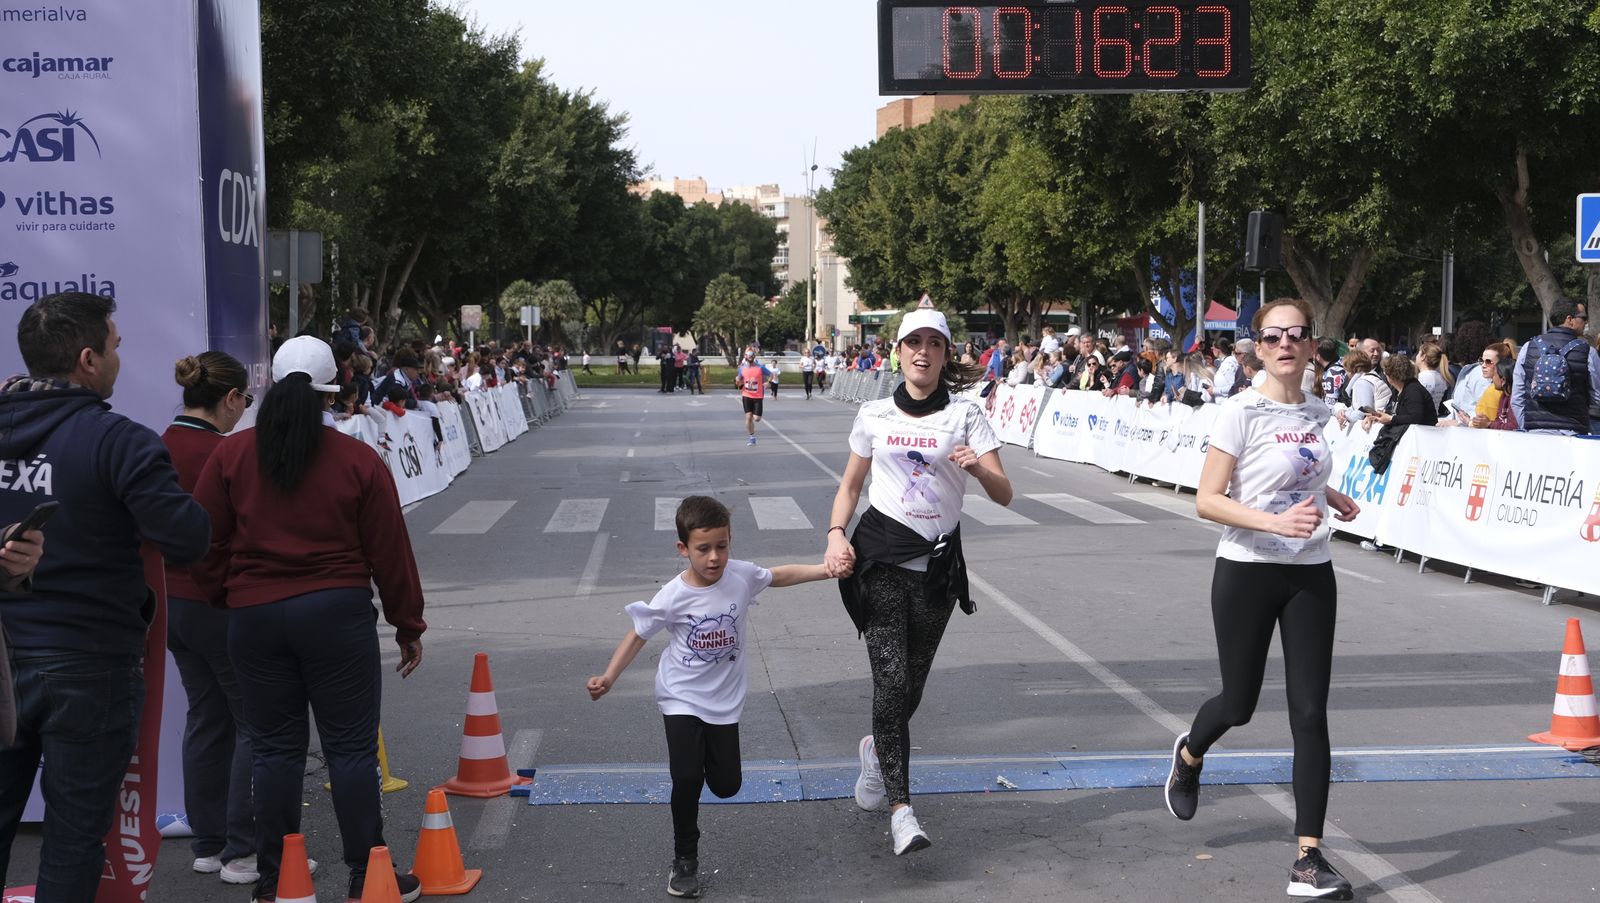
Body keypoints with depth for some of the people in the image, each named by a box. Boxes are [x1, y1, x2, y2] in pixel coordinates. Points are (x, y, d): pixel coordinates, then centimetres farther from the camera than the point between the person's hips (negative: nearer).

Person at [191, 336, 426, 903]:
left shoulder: (230, 456, 1)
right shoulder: (358, 460, -4)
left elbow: (206, 545, 4)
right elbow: (389, 552, 0)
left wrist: (226, 599, 20)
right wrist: (408, 626, 9)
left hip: (253, 617, 2)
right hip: (338, 614, -2)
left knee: (275, 747, 10)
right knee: (351, 745, 4)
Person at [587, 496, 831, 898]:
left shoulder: (741, 576, -13)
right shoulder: (672, 597, -21)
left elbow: (782, 575, 6)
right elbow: (637, 636, -11)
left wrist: (830, 570, 3)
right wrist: (608, 678, -21)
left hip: (724, 699, 3)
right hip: (682, 698, -3)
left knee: (726, 785, 6)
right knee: (687, 778, -12)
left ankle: (707, 753, 42)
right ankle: (685, 859, 10)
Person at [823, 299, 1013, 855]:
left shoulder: (965, 415, 1)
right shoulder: (874, 415, 6)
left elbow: (1004, 495, -5)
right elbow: (850, 485, 16)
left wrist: (977, 466, -27)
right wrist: (836, 535, -2)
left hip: (938, 564, 1)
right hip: (881, 558, -1)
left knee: (911, 681, 10)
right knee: (892, 679, -14)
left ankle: (878, 749, 43)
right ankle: (901, 809, -15)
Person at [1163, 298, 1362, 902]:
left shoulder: (1316, 412, 6)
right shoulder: (1243, 413, -12)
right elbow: (1207, 501, -17)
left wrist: (1331, 497, 9)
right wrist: (1276, 522, -30)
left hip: (1310, 575, 4)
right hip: (1247, 572, -4)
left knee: (1310, 713, -2)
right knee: (1239, 704, 9)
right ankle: (1190, 753, 46)